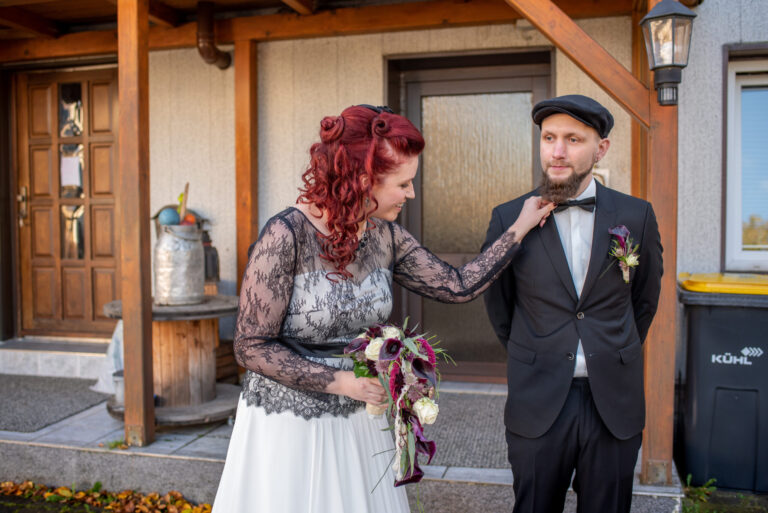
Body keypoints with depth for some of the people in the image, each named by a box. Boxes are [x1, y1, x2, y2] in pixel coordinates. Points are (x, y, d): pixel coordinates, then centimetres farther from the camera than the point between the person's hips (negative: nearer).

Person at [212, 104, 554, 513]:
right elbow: (251, 347, -17)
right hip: (288, 428, -5)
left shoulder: (385, 236, -2)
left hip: (359, 424, 6)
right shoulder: (285, 235, -20)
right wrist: (339, 381, -19)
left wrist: (520, 229, 4)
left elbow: (458, 286, 3)